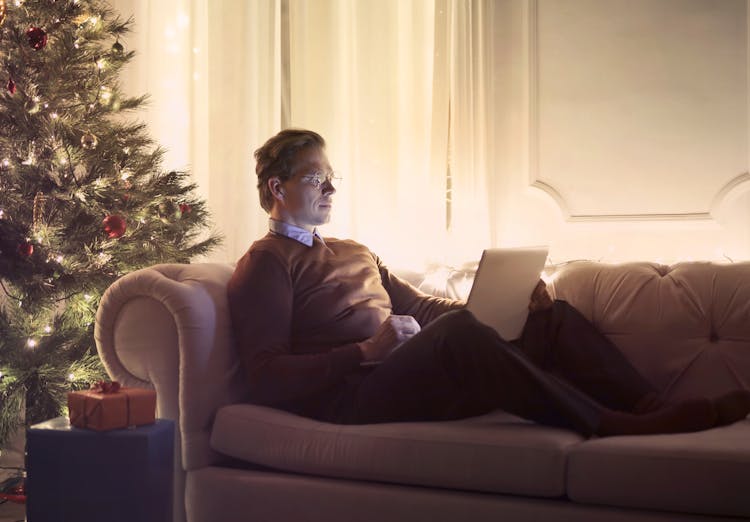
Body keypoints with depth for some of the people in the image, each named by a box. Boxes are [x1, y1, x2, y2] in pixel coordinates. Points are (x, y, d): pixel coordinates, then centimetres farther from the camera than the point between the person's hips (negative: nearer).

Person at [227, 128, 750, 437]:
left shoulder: (355, 251, 27)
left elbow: (422, 306, 26)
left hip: (410, 372, 8)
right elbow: (267, 380, -10)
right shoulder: (264, 266, 2)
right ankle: (610, 425, -30)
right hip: (352, 393, -8)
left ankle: (652, 407, -16)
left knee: (555, 314, 0)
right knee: (456, 330, -35)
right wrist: (367, 351, -20)